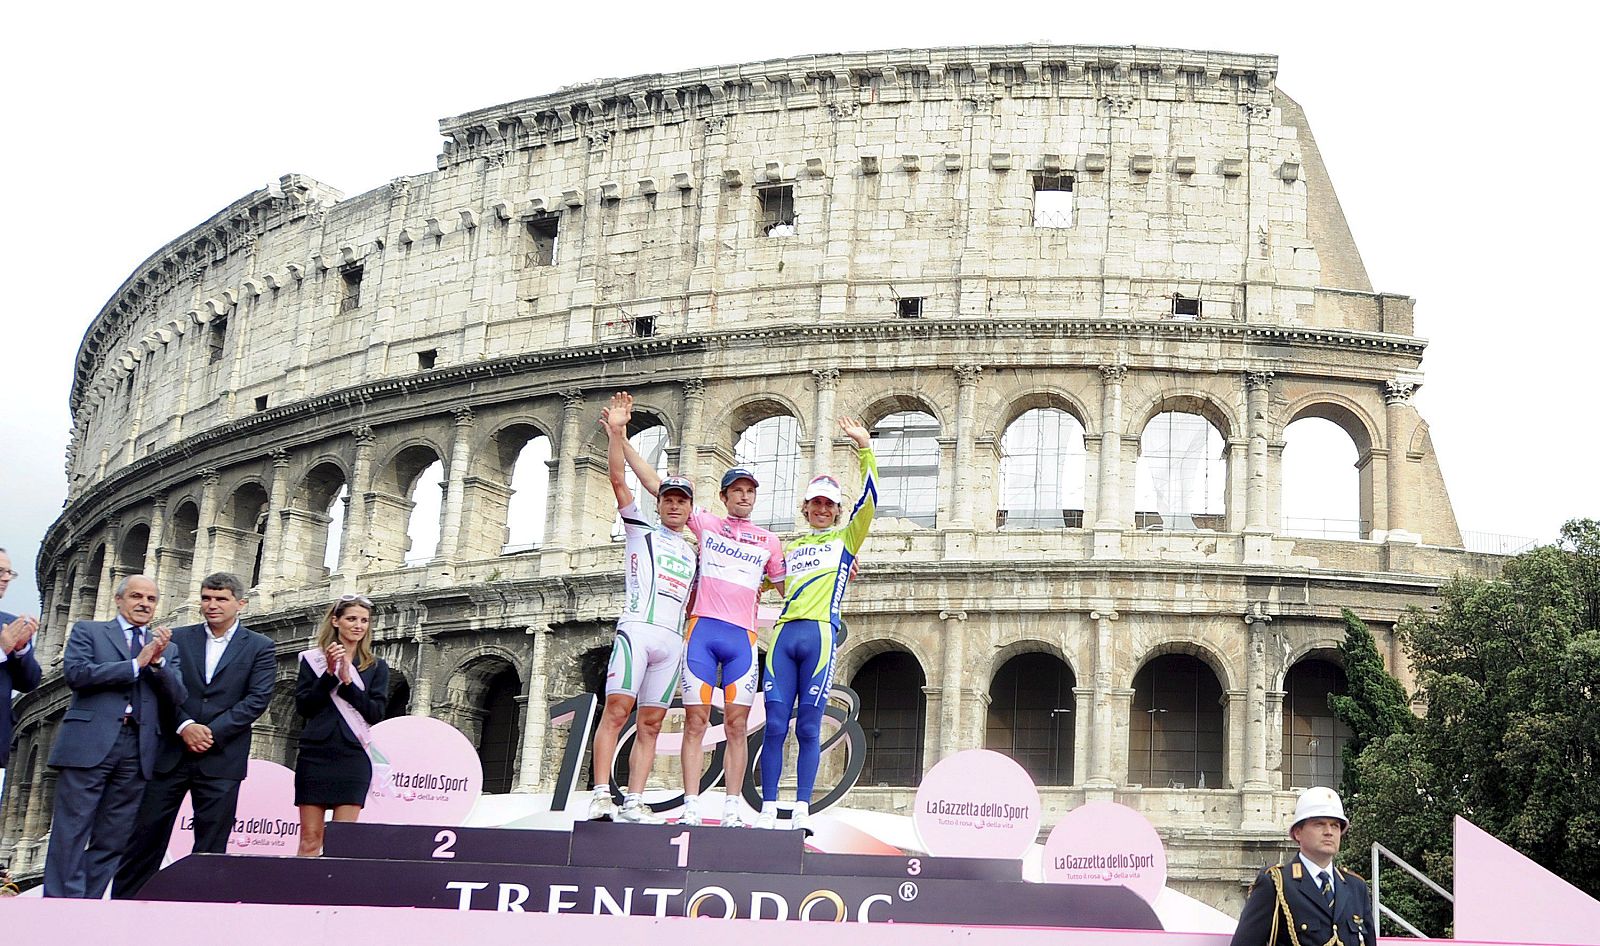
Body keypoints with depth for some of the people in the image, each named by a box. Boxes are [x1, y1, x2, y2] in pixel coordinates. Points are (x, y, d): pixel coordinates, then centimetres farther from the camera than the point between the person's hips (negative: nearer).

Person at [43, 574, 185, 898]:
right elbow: (75, 673, -7)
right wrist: (137, 663, -9)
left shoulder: (167, 648, 20)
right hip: (90, 743, -4)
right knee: (71, 832, -6)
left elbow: (177, 697, 8)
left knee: (112, 839, 3)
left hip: (138, 749, 4)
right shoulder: (88, 631, 10)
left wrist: (158, 661, -8)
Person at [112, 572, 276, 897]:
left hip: (222, 758, -1)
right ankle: (124, 901, 11)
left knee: (211, 844, 2)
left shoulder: (260, 647, 4)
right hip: (171, 752, 1)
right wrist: (185, 726, -14)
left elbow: (257, 699, -5)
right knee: (146, 832, 3)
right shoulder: (178, 638, 10)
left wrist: (212, 731, -13)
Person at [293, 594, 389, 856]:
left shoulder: (376, 667, 11)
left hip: (353, 757, 1)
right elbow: (303, 706, -1)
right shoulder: (313, 659, 8)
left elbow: (376, 713, 0)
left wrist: (347, 681, -10)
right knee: (310, 837, -3)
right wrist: (330, 674, -12)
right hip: (315, 755, -1)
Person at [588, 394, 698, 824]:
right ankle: (601, 796, -19)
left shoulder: (692, 556, 28)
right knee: (617, 711, -15)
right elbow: (618, 480, 5)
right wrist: (616, 434, -4)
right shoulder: (641, 530, 16)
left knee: (650, 724, -1)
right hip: (637, 628, -5)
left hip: (673, 640, 5)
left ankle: (633, 802, -3)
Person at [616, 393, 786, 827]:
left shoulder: (768, 541, 19)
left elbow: (787, 588, 27)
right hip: (703, 630, -1)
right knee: (696, 720, -5)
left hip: (743, 637, 2)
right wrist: (621, 436, 5)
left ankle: (732, 808, 1)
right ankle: (690, 806, -5)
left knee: (737, 725, -2)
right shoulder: (706, 524, 13)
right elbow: (655, 483, 10)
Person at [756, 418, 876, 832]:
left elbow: (869, 500, 2)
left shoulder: (846, 539, 14)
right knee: (775, 725, -3)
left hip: (820, 634, -3)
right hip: (784, 634, 3)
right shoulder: (790, 547, 24)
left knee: (808, 728, -3)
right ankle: (768, 809, -1)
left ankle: (802, 810, -1)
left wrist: (865, 447, -3)